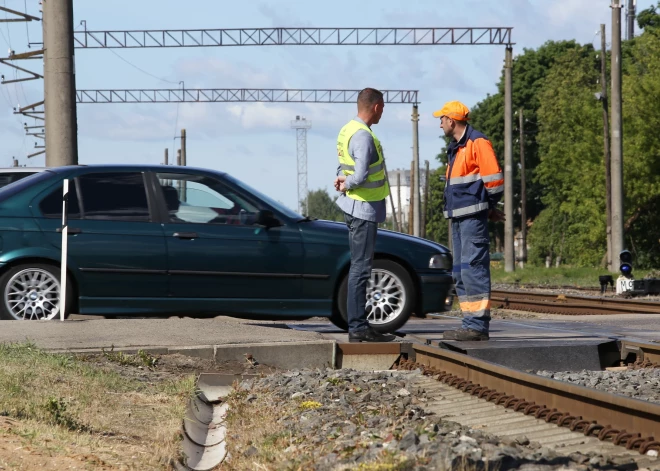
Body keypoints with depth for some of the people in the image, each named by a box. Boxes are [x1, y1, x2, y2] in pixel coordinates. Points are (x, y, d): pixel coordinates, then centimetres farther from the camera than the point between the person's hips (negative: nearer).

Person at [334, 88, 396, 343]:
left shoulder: (347, 130, 12)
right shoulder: (363, 136, -19)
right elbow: (361, 176, -27)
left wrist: (343, 181, -3)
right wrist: (346, 186, -8)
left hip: (353, 206, 10)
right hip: (364, 208, -10)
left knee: (359, 266, 13)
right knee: (361, 268, -7)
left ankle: (358, 325, 17)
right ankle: (358, 327, -6)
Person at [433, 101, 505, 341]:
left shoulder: (477, 143, -9)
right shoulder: (455, 148, 20)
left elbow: (494, 179, -13)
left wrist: (487, 206, 0)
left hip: (472, 216, -10)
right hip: (458, 217, 10)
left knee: (473, 268, -13)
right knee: (460, 273, 10)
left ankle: (478, 325, -16)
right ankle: (471, 323, 13)